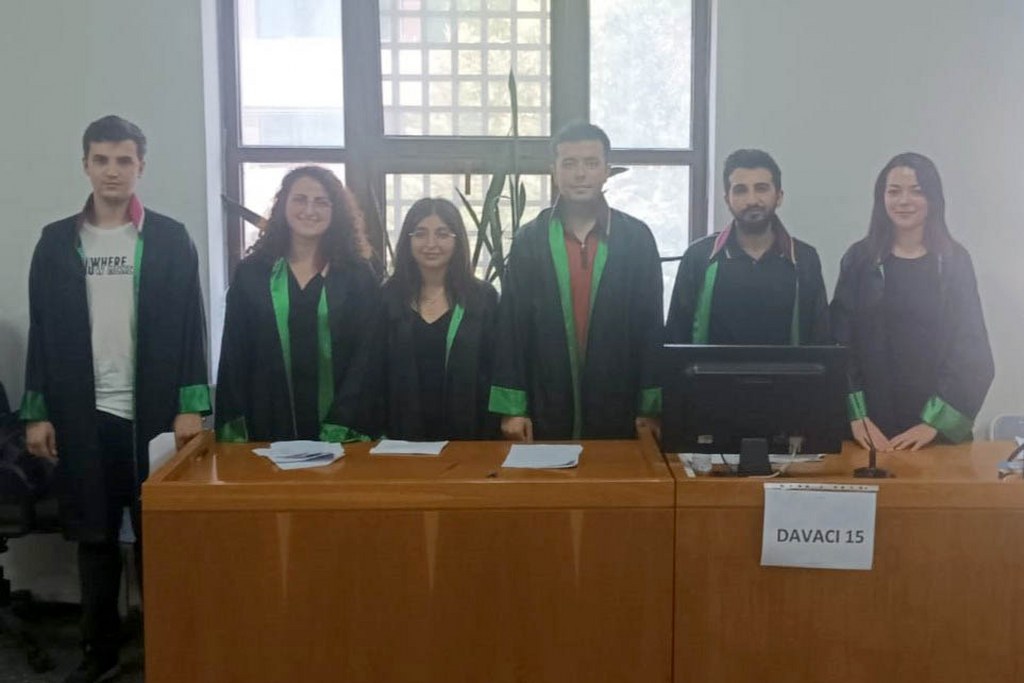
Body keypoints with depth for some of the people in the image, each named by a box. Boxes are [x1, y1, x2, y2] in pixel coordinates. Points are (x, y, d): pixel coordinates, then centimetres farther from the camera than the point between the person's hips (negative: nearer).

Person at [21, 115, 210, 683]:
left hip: (153, 412, -2)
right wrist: (37, 413, 3)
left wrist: (189, 407, -8)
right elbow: (42, 331, 7)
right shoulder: (56, 241, 8)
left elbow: (190, 327, -1)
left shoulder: (170, 238, 1)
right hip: (82, 415, 2)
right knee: (94, 536, 9)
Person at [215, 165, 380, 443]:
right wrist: (233, 430, -2)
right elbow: (234, 356, 5)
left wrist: (344, 423, -13)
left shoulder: (358, 276, 2)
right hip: (269, 427, 1)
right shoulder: (251, 272, 5)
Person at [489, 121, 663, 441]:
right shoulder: (529, 240, 2)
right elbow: (512, 324, 1)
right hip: (547, 412, 0)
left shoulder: (637, 237, 2)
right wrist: (511, 407, -3)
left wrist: (652, 407, -1)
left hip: (618, 411, 0)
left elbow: (651, 325, 2)